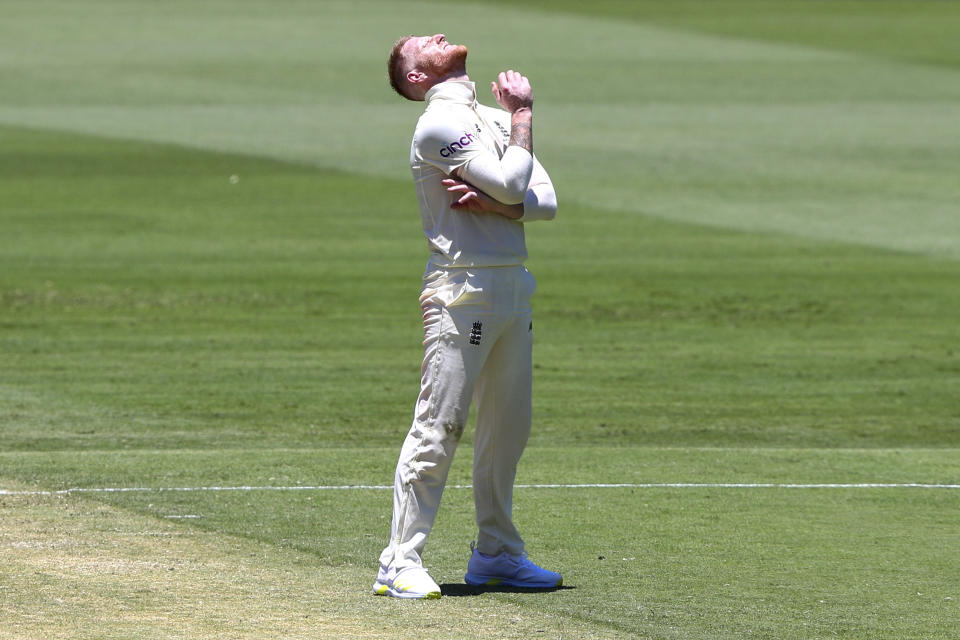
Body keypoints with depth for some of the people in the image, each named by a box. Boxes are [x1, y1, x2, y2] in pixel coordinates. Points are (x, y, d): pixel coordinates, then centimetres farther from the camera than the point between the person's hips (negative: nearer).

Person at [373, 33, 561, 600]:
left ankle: (496, 553, 21)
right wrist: (522, 115, -4)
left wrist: (487, 202, -11)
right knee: (439, 426, -10)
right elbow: (514, 185, -17)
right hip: (463, 291, -8)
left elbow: (545, 202, 8)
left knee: (508, 425, 11)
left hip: (512, 287, 8)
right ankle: (401, 562, -10)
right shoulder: (440, 124, -8)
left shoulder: (497, 120, 18)